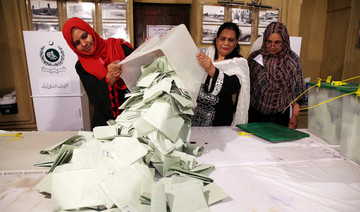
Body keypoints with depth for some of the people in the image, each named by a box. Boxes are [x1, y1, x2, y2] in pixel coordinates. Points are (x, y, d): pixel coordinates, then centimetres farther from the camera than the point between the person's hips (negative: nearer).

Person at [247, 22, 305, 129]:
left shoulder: (292, 59, -3)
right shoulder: (255, 57, -1)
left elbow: (297, 90, 1)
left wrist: (295, 116, -1)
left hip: (280, 115, 0)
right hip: (255, 113, 1)